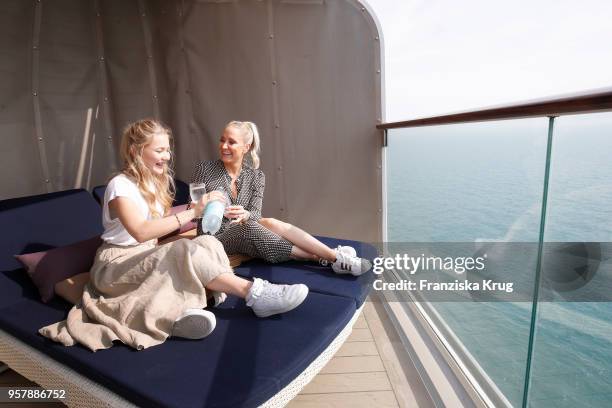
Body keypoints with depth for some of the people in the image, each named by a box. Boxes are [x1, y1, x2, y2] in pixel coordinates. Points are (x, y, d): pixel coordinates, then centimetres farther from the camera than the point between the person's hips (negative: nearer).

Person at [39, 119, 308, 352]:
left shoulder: (155, 182, 11)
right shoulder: (121, 185, -15)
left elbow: (163, 224, 7)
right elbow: (141, 232, -31)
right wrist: (192, 212, -33)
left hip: (147, 258, 7)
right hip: (116, 265, -7)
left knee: (208, 243, -18)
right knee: (185, 252, -34)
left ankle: (186, 308, -37)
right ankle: (254, 294, -33)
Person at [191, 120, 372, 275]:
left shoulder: (256, 176, 0)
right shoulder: (205, 169, -6)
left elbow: (255, 214, -10)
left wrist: (244, 215, -34)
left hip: (243, 230, 2)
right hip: (216, 236, -2)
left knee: (270, 223, -31)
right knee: (249, 227, -34)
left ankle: (335, 256, -34)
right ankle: (322, 258, -35)